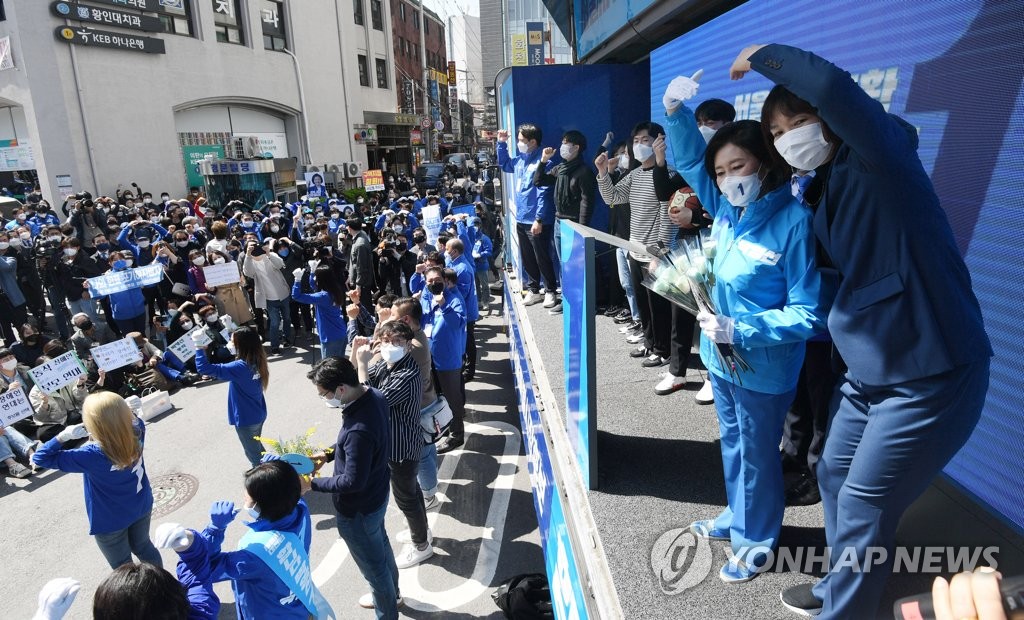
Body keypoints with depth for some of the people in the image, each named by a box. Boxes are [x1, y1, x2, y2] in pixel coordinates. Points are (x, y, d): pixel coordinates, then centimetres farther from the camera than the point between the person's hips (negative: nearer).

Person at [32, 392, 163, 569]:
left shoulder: (92, 456, -34)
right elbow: (133, 419, 3)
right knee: (143, 547, 29)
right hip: (141, 507, 5)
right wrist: (118, 412, -14)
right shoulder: (137, 433, -23)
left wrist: (64, 435, -31)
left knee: (122, 565, 20)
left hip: (110, 522, -5)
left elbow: (40, 458, -22)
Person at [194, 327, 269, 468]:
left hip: (246, 419, -8)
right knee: (256, 447, 30)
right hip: (258, 415, 8)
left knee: (253, 453, 15)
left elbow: (204, 368, -31)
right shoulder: (257, 361, -7)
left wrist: (200, 348, -21)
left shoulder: (240, 367, -30)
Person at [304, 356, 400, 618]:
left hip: (358, 510, -9)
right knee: (380, 545, 32)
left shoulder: (359, 430, -41)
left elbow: (353, 481, -29)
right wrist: (330, 453, 2)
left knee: (373, 564, 17)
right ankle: (390, 594, 58)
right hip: (376, 494, 9)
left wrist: (313, 484, -17)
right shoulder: (373, 395, -13)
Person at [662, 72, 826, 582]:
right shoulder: (727, 207, -4)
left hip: (762, 366, -6)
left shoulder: (793, 222, -22)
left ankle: (755, 540, 35)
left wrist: (740, 330, -28)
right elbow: (689, 157, 6)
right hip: (721, 356, 7)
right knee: (731, 444, 24)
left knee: (757, 454, 13)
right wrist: (675, 112, -12)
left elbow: (809, 313, -21)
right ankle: (737, 514, 46)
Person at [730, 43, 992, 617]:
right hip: (869, 369, 9)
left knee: (864, 505, 5)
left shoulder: (880, 159, -15)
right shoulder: (819, 190, 8)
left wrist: (763, 55, -18)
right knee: (836, 477, 20)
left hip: (930, 373, -8)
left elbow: (837, 89, -35)